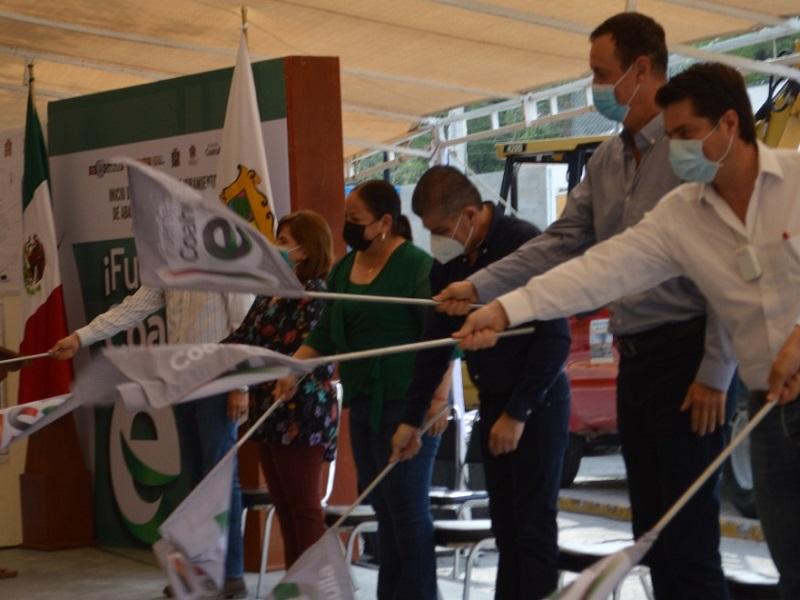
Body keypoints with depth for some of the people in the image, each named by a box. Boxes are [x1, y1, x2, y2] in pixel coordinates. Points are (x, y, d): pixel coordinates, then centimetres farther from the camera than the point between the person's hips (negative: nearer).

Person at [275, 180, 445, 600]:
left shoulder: (416, 265, -10)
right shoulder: (343, 269, 13)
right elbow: (326, 333, 17)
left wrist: (438, 395, -25)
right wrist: (294, 369, 5)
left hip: (405, 404, -7)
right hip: (363, 403, 8)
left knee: (407, 509, -5)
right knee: (383, 509, 11)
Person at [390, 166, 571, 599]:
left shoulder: (525, 245, -18)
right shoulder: (447, 263, 4)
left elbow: (555, 339, -19)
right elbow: (436, 341, 11)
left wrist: (517, 413, -18)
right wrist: (412, 418, 10)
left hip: (537, 402, -7)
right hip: (492, 401, 7)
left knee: (533, 523, -6)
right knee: (504, 524, 9)